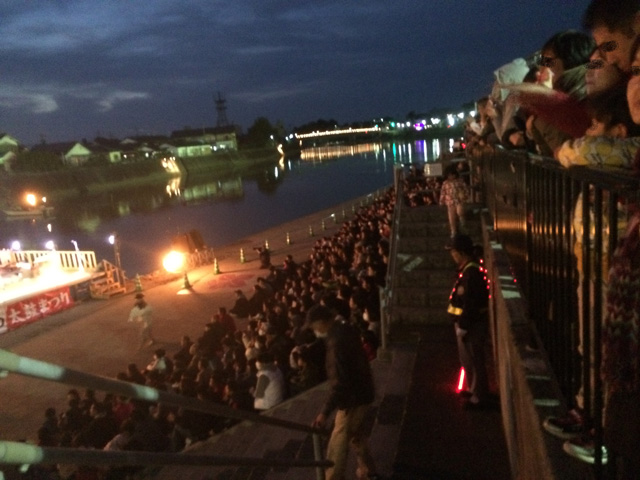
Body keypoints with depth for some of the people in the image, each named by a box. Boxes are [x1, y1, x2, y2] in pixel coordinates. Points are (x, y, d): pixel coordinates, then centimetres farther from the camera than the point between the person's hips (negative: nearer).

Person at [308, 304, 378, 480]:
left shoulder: (337, 341, -28)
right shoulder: (345, 329, 1)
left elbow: (340, 381, -30)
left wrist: (325, 412, -29)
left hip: (353, 397, -10)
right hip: (361, 392, 10)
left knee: (337, 445, 1)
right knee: (356, 434, 26)